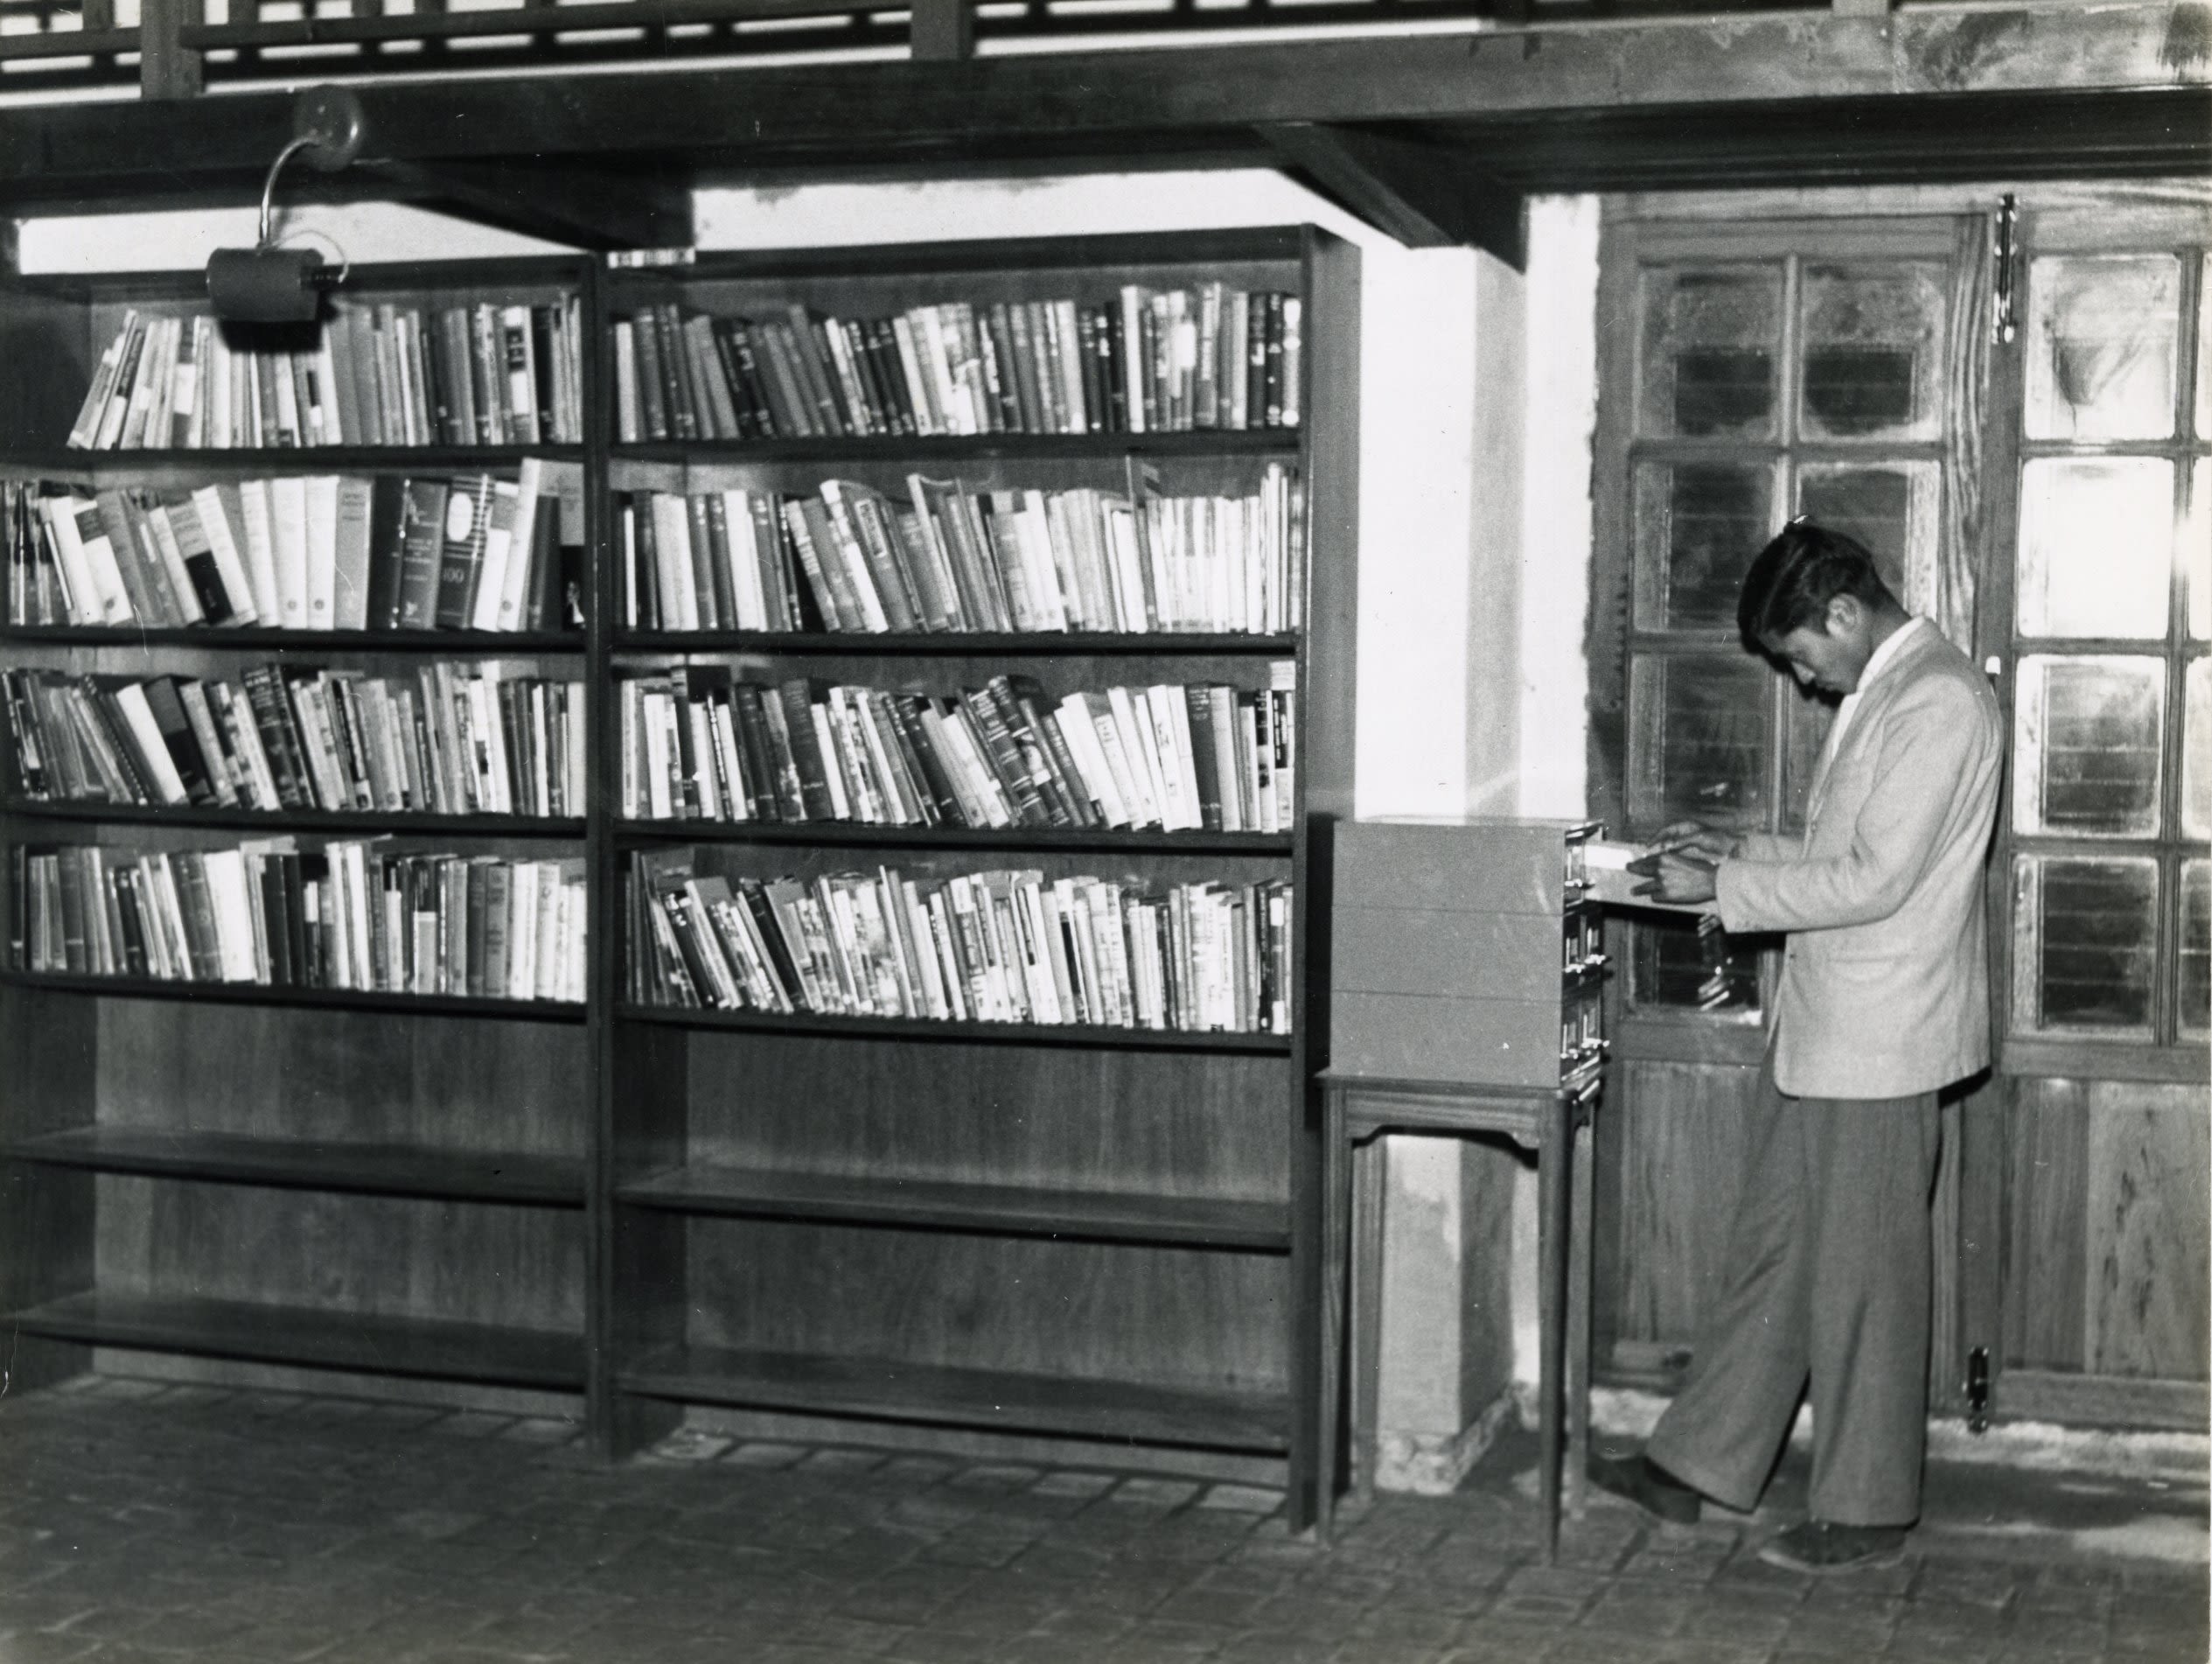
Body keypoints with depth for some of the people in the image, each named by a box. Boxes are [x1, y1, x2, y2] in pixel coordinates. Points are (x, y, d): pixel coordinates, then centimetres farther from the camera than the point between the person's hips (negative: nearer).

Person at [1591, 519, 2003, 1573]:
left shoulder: (1939, 703, -17)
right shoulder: (1878, 695, 15)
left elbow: (1877, 880, -22)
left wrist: (1724, 886, -16)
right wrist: (1741, 849, 9)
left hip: (1877, 1040, -10)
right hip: (1819, 1027, 10)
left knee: (1862, 1277, 1)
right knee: (1770, 1251, 14)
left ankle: (1868, 1513, 14)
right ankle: (1694, 1468, 22)